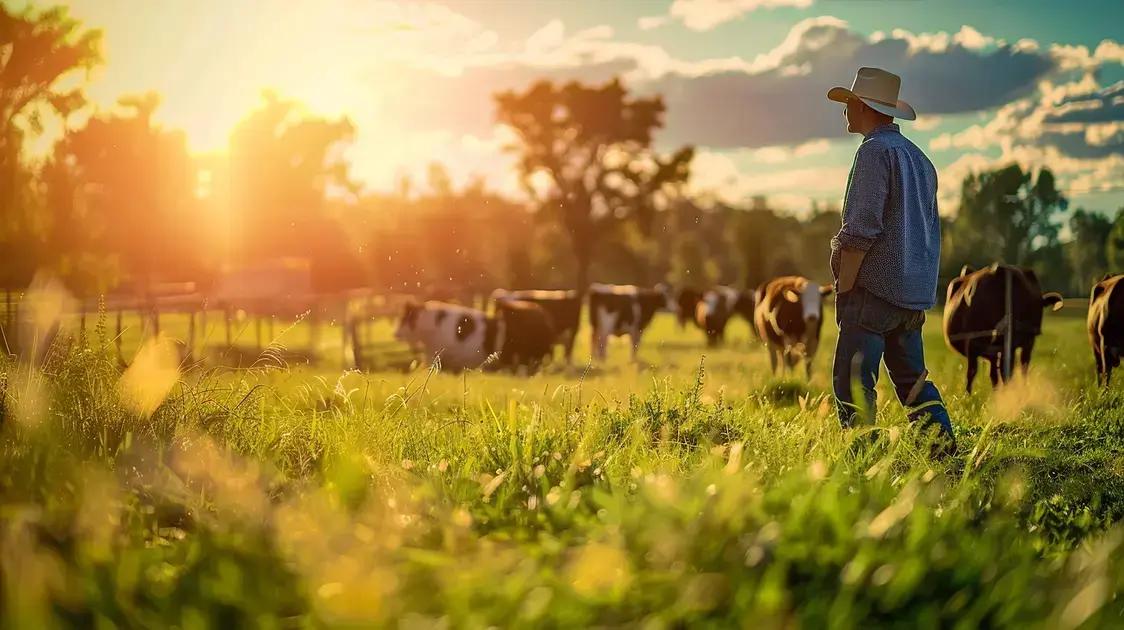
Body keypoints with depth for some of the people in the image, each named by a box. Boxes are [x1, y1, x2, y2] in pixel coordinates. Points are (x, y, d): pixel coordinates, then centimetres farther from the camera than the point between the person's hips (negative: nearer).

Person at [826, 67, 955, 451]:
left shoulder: (875, 151, -10)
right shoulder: (918, 157, 19)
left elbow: (861, 228, -17)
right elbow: (930, 231, 22)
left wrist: (843, 289, -13)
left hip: (874, 288, -9)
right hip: (914, 292, 9)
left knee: (852, 382, -7)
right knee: (911, 376, 16)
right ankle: (943, 444, 13)